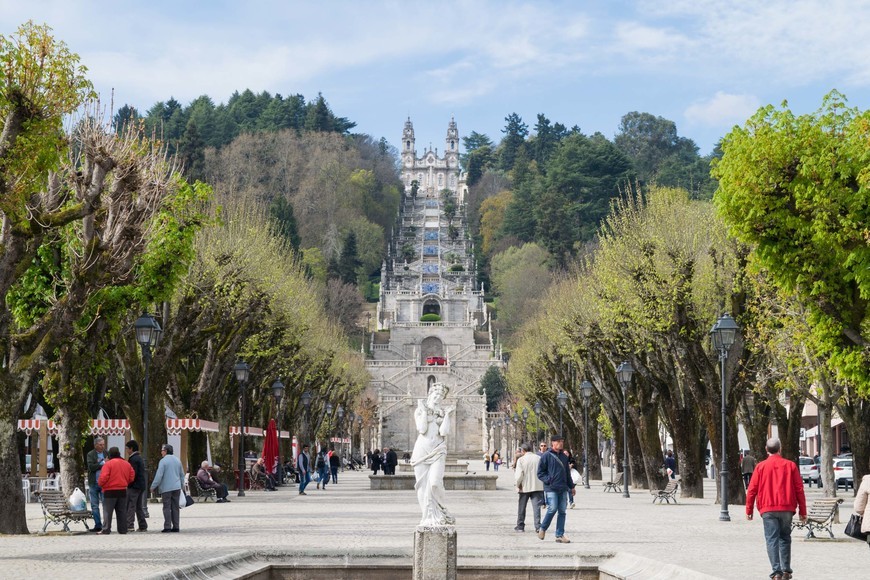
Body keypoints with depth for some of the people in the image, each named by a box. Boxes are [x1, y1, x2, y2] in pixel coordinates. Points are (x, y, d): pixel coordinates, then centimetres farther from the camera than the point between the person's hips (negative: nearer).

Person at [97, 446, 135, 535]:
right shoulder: (127, 464, 7)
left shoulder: (108, 464, -12)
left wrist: (100, 484, 1)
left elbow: (103, 477, -18)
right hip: (123, 491, 5)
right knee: (122, 511, 11)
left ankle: (106, 530, -3)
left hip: (110, 491, -5)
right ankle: (123, 529, 11)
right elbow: (132, 477, 9)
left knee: (108, 511, -1)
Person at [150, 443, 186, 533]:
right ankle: (176, 526, 8)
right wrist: (182, 485, 28)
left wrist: (153, 486, -6)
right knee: (175, 507, 8)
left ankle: (167, 526, -7)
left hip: (166, 488, -6)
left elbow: (159, 475, -13)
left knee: (167, 507, -3)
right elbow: (182, 474, 18)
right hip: (177, 487, 6)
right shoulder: (177, 460, 11)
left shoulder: (163, 461, -10)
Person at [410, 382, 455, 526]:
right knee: (423, 485, -3)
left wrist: (447, 414, -3)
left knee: (434, 482, -19)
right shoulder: (419, 410, 7)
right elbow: (422, 429, -8)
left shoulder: (443, 413, 12)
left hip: (438, 451, 0)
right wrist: (424, 411, -6)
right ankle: (429, 517, 5)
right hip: (422, 450, 0)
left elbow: (444, 432, -5)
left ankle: (438, 515, 2)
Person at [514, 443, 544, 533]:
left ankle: (520, 526, 20)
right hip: (537, 486, 2)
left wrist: (518, 485, -2)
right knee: (536, 507, 1)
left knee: (522, 508, 13)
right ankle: (538, 526, -9)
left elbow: (519, 475, -15)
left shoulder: (521, 460, -9)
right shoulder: (539, 458, 1)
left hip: (525, 487, -2)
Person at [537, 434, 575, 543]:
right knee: (552, 509, -15)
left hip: (563, 489, 6)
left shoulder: (564, 457, 16)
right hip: (551, 488, -6)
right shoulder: (547, 456, -4)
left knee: (562, 511, 4)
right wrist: (548, 480, -15)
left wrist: (571, 486, 23)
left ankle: (560, 535, 10)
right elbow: (540, 472, -2)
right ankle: (542, 529, 8)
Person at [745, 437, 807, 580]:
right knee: (785, 538, 15)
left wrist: (749, 510, 9)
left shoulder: (761, 466, -1)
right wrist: (803, 511, 9)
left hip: (768, 509, -2)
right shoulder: (790, 465, 2)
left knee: (772, 539, -2)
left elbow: (752, 490, -1)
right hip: (787, 509, 2)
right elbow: (799, 489, 2)